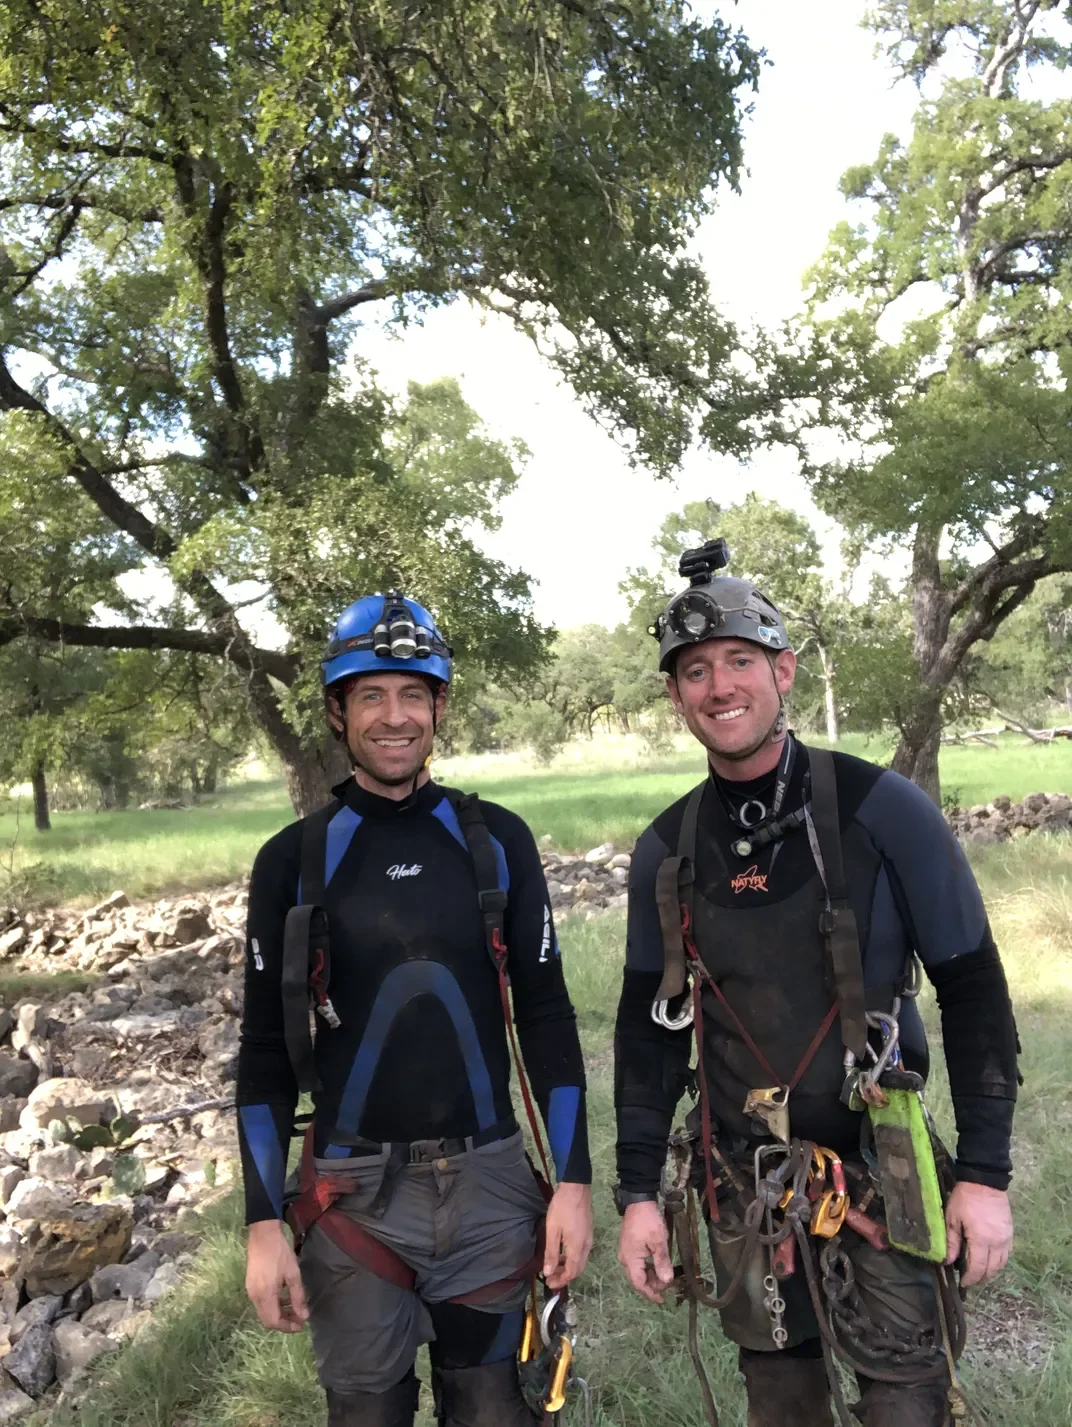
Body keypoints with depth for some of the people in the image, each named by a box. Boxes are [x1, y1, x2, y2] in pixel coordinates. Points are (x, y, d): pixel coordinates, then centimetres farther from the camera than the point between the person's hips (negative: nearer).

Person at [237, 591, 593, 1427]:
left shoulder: (497, 840, -2)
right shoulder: (293, 858, -4)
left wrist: (574, 1179, -2)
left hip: (489, 1180, 1)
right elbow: (267, 1051, 0)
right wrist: (264, 1222, -3)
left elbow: (546, 1014, 1)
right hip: (352, 1191, 0)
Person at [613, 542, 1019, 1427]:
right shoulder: (666, 849, -3)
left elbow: (972, 991, -7)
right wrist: (637, 1191, 3)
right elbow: (651, 1022, 3)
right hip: (742, 1179, 3)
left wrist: (986, 1171, -9)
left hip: (879, 1160, -2)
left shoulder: (882, 809, -12)